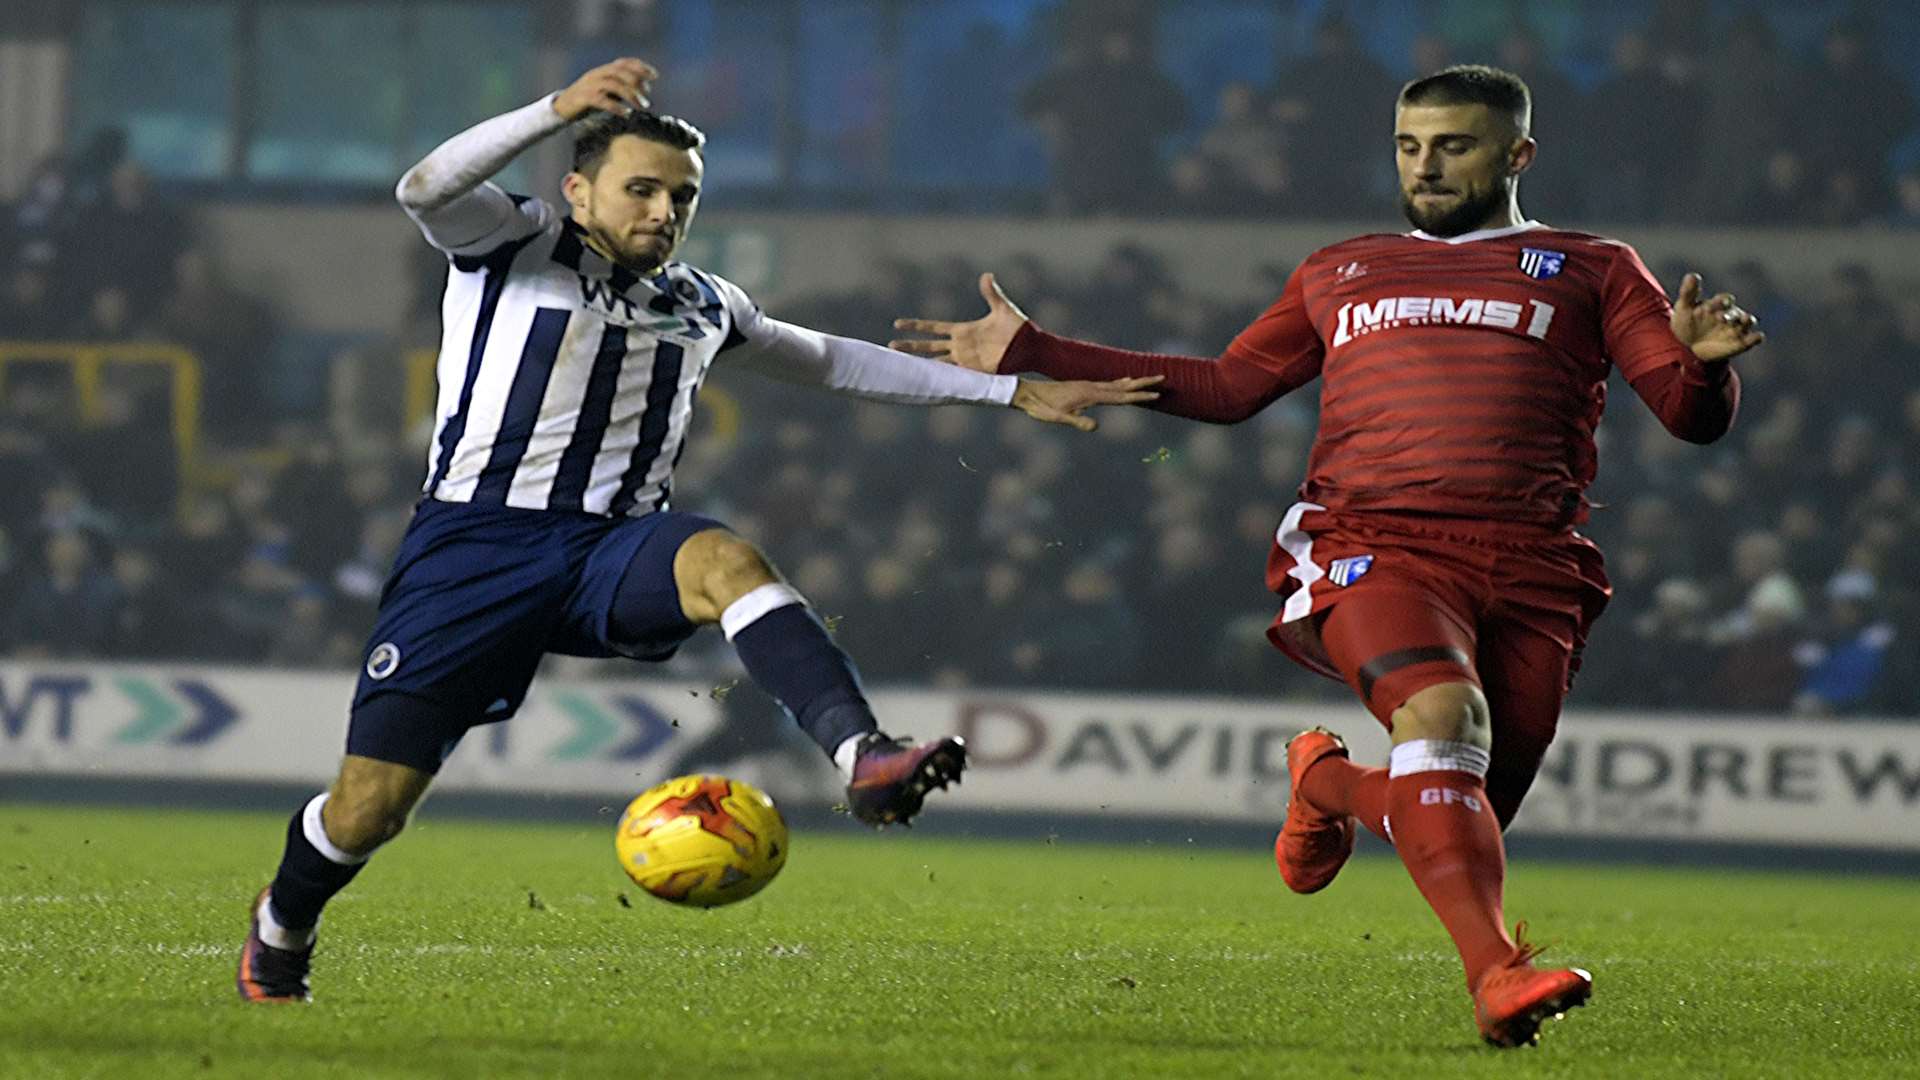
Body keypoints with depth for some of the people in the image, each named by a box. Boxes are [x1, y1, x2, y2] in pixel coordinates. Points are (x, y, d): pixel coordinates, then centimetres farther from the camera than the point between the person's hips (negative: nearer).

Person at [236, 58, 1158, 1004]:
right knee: (368, 808, -7)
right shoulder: (516, 246, 5)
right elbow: (424, 189, -16)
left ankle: (863, 759, -53)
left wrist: (1014, 393, 28)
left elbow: (836, 362, 30)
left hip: (613, 555, 3)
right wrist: (559, 109, -29)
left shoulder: (701, 307, 19)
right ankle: (281, 928, 27)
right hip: (475, 539, -3)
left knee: (728, 561, -33)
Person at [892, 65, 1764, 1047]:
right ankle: (1496, 972, -41)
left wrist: (1703, 365, -18)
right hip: (1373, 550, -1)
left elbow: (1692, 415, 8)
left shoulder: (1590, 271, 17)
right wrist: (1031, 356, 27)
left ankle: (1327, 783, 30)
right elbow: (1228, 387, 31)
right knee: (1443, 713, -32)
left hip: (1532, 572, 1)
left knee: (1459, 817, -4)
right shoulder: (1340, 275, 26)